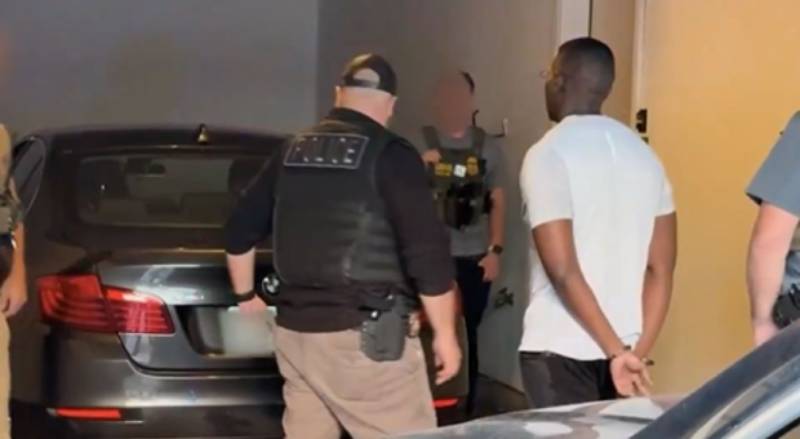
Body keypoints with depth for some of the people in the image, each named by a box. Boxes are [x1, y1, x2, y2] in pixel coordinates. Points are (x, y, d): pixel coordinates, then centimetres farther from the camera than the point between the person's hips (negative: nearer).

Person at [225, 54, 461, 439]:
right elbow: (427, 251, -13)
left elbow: (241, 229, 20)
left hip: (296, 329, 7)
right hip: (364, 334, -7)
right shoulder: (391, 155, -8)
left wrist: (245, 295, 34)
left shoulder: (293, 151, 12)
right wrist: (445, 333, -5)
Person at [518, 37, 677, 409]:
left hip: (560, 350, -6)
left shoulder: (549, 155, -11)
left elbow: (562, 270, -18)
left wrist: (618, 351, -15)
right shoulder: (643, 154, 9)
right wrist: (638, 351, 2)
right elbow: (661, 267, 5)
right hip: (622, 346, 6)